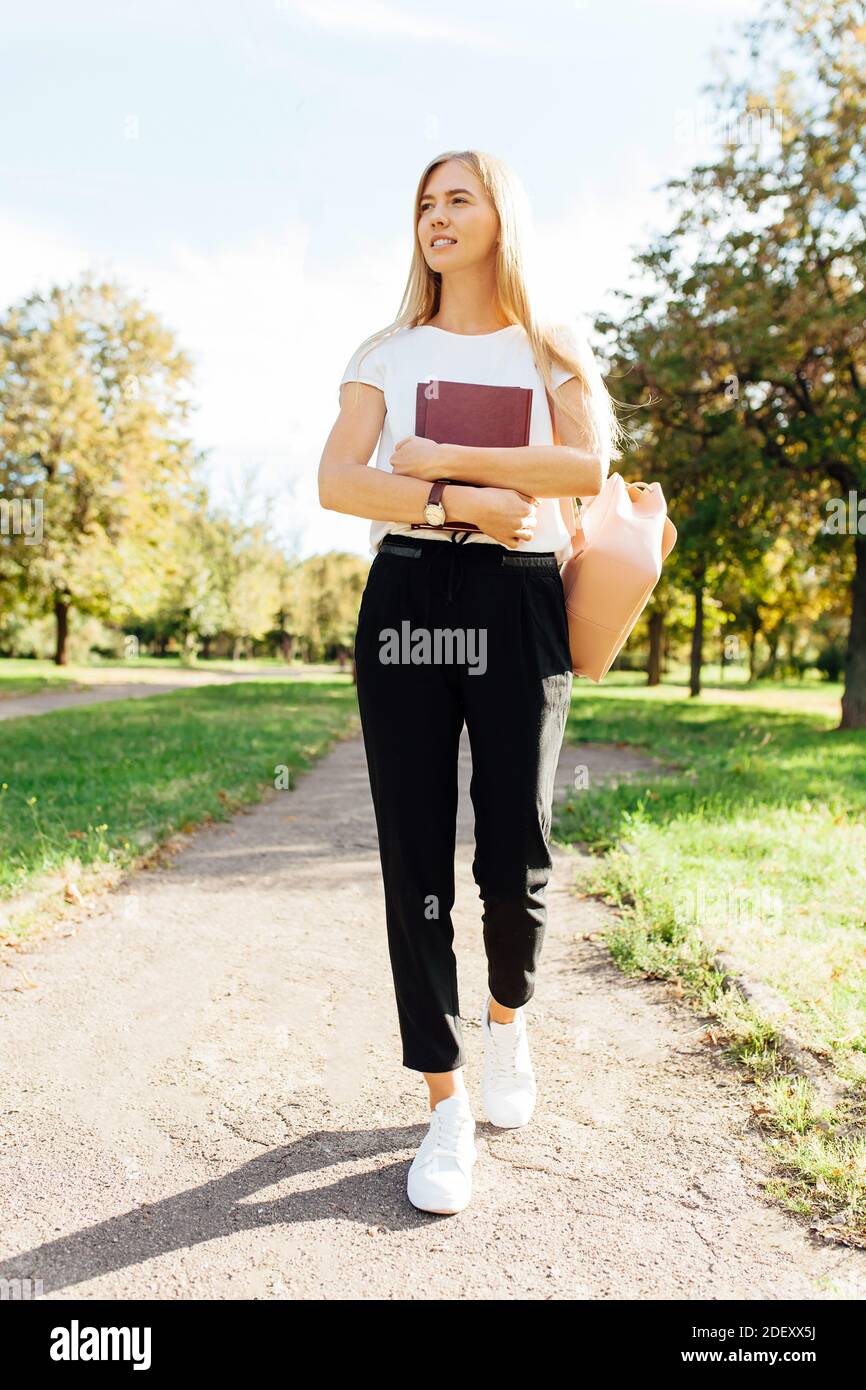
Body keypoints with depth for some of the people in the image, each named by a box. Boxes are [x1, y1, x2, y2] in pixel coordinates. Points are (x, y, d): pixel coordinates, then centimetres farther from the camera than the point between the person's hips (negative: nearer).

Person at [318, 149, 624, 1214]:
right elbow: (337, 481, -1)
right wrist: (459, 506, -14)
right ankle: (446, 1105, 11)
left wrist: (441, 458, -9)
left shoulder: (552, 352, 14)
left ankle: (508, 1016, 31)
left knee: (514, 856, -3)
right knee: (415, 858, -2)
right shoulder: (387, 353, 15)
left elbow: (588, 467, -6)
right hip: (406, 596, 1)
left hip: (518, 604, 0)